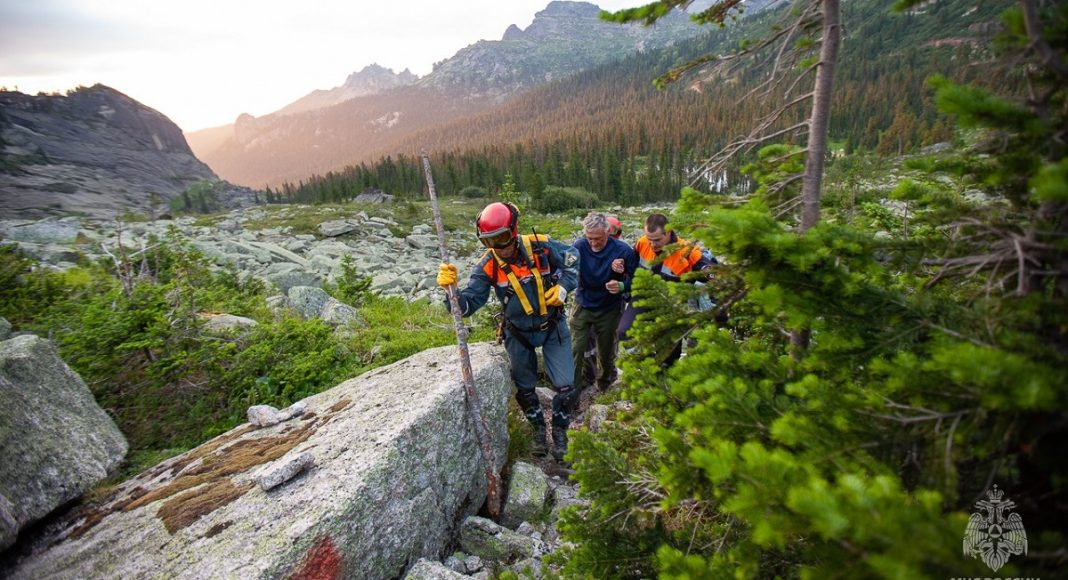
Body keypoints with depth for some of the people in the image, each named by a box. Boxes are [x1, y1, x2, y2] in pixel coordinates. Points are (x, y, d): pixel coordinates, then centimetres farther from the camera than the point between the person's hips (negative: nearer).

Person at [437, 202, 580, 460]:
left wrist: (563, 286, -15)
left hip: (553, 327, 0)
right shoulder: (488, 265, -18)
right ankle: (538, 428, 43)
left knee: (566, 387, 1)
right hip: (519, 334, 1)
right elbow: (468, 303, -22)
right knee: (525, 389, 15)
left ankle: (560, 432, 29)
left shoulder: (541, 247, -19)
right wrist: (451, 287, -41)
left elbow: (573, 260, 0)